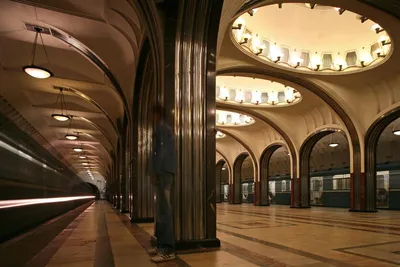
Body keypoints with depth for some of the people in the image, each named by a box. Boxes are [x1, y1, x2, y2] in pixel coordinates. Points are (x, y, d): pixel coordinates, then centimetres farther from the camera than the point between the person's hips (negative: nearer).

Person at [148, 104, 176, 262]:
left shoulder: (160, 127, -3)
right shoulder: (166, 129, 25)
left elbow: (161, 151, -14)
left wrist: (155, 171, -17)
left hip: (162, 171, -10)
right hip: (164, 172, 10)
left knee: (163, 209, -14)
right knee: (161, 209, 10)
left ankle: (167, 249, -15)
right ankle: (162, 244, 14)